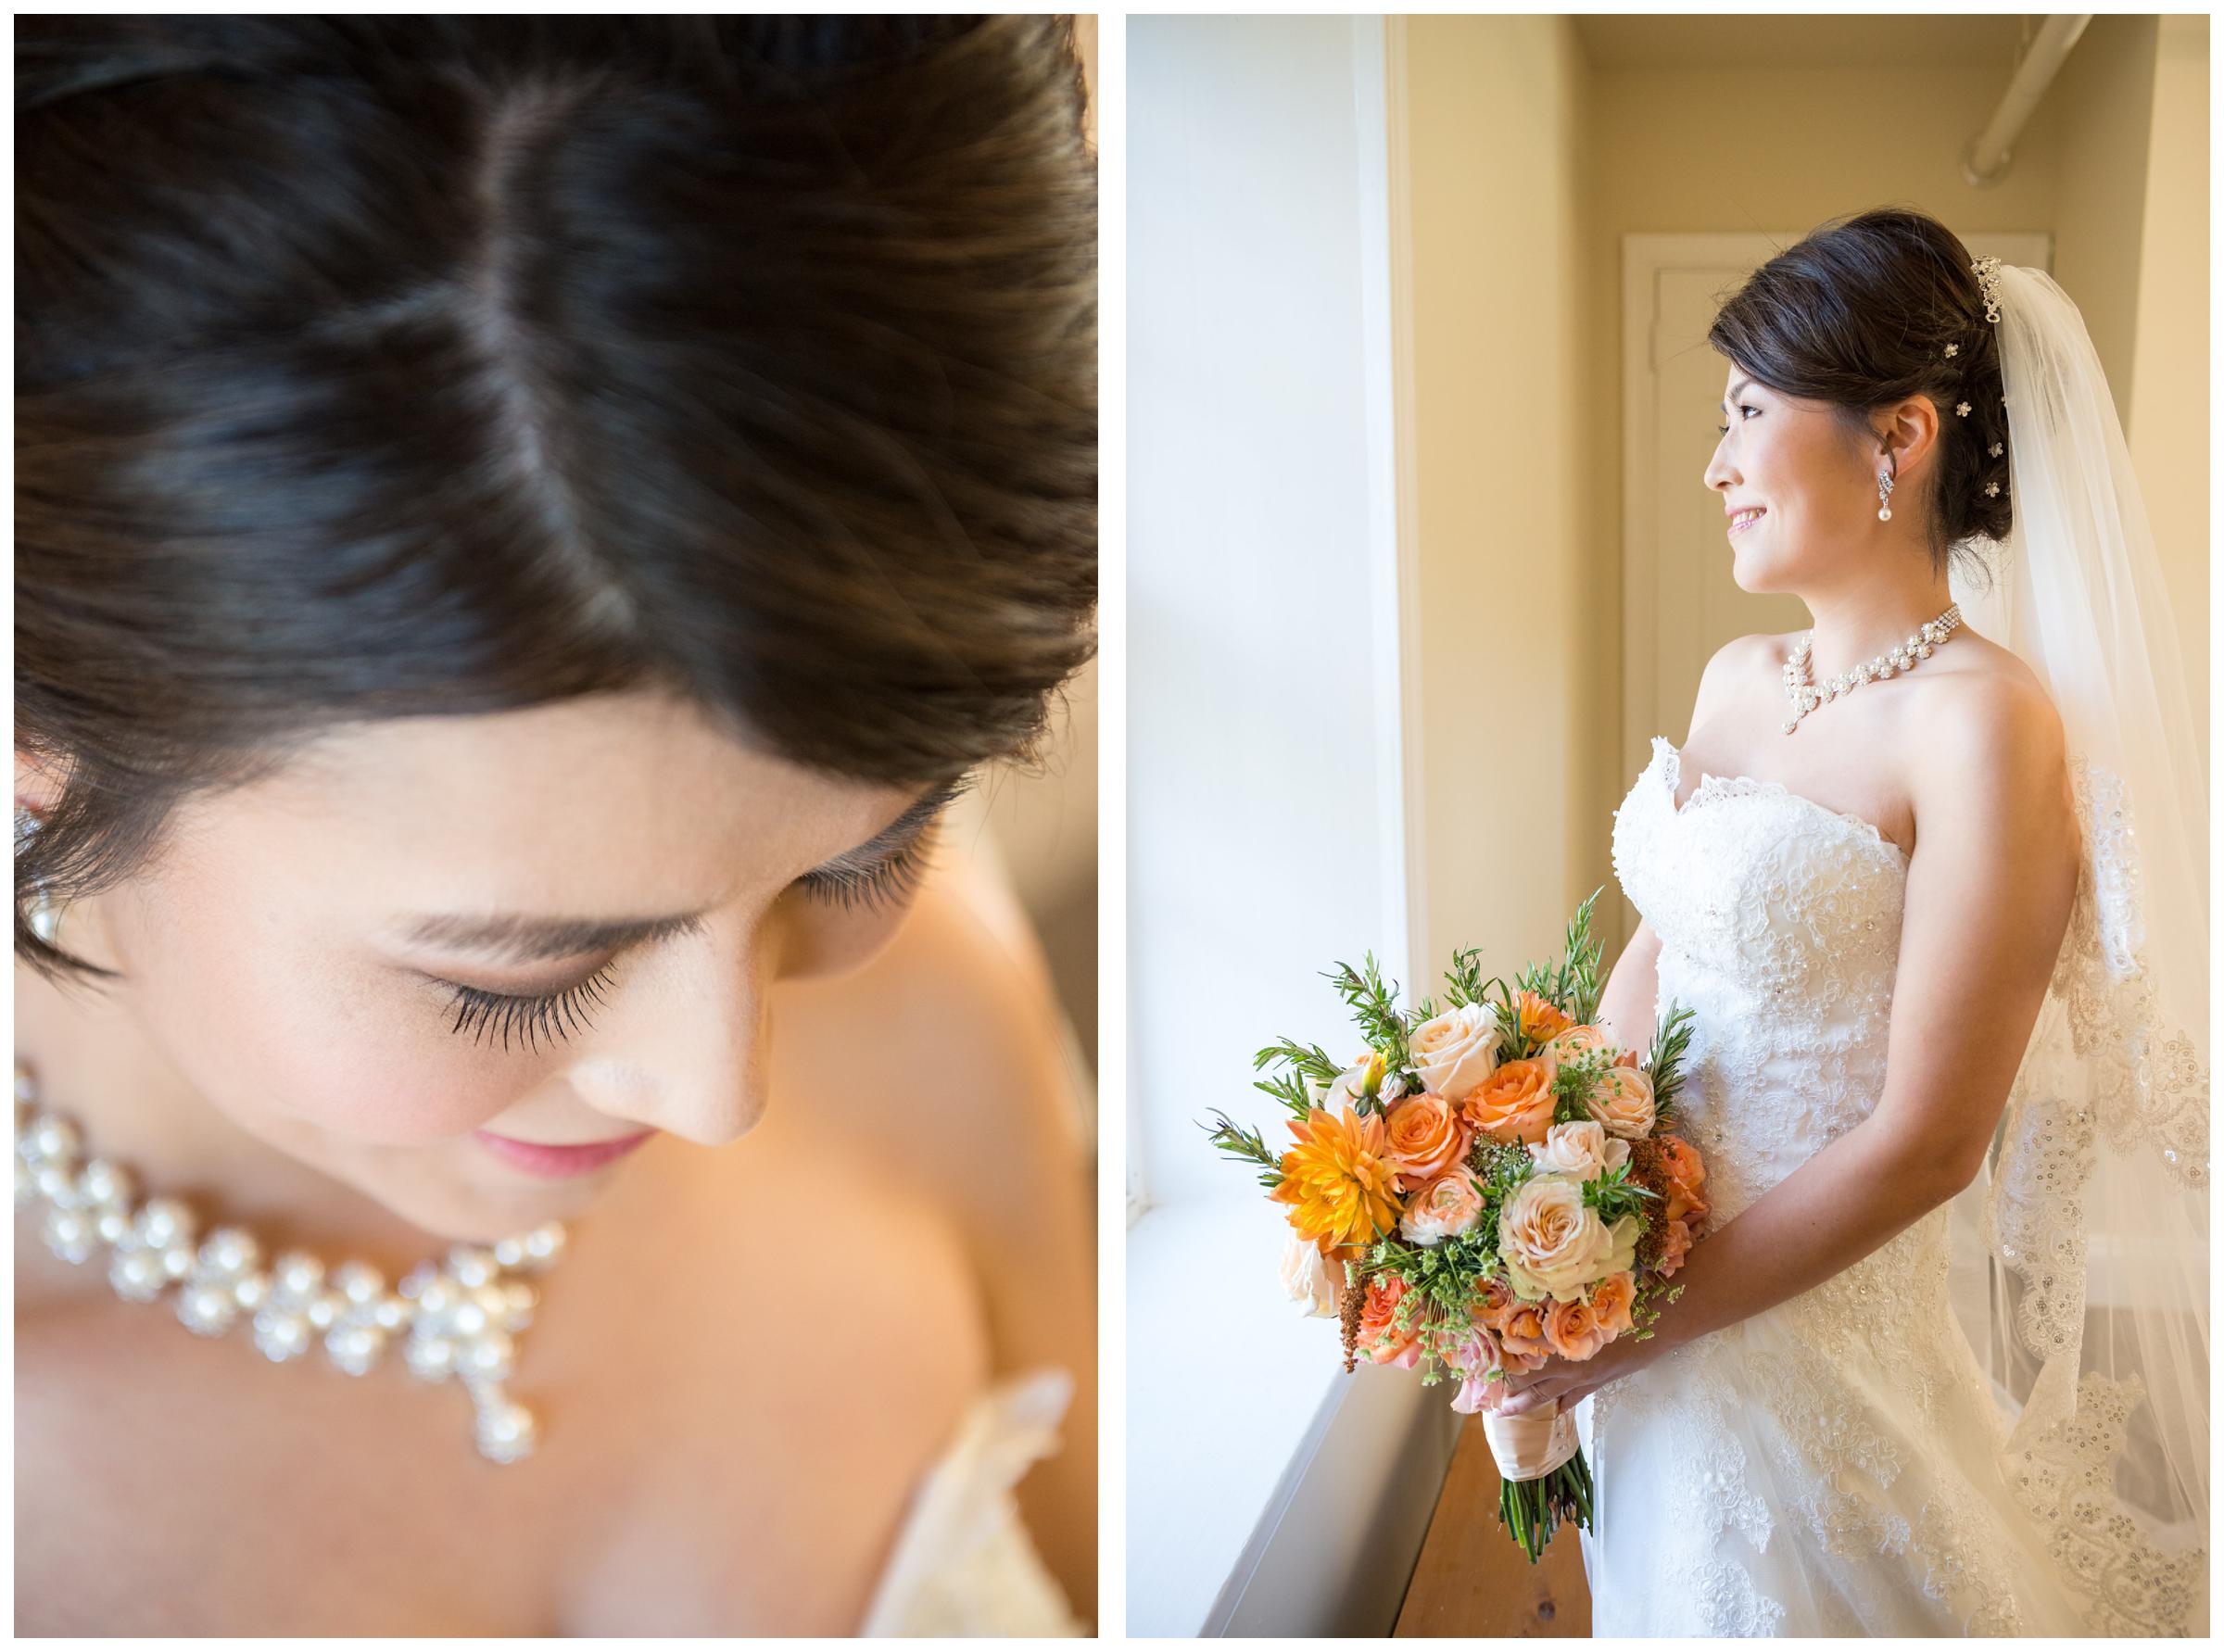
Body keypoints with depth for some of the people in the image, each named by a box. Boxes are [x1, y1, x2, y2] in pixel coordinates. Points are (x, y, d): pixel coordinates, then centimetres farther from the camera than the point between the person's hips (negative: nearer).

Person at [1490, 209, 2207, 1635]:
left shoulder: (1987, 721, -20)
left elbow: (1928, 1141, -21)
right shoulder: (1738, 679, 3)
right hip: (1652, 1291, 6)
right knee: (1662, 1591, 25)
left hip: (1822, 1325, -6)